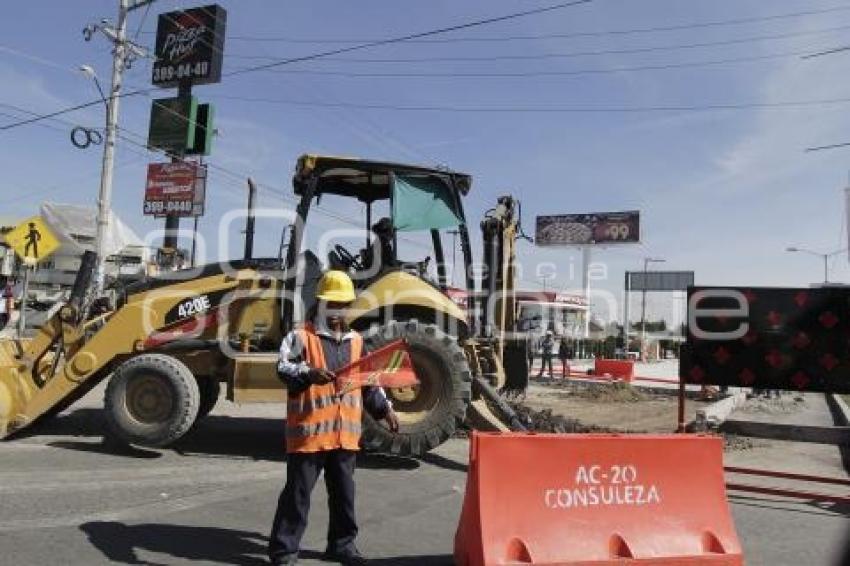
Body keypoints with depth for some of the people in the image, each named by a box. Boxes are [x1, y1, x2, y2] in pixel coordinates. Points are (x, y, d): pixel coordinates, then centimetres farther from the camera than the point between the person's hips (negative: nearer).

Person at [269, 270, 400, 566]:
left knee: (343, 493, 15)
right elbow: (283, 368, -18)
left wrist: (384, 409, 13)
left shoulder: (356, 341, 14)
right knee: (298, 493, 2)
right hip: (310, 431, -5)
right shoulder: (300, 337, -4)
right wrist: (309, 373, -36)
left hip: (345, 432, 5)